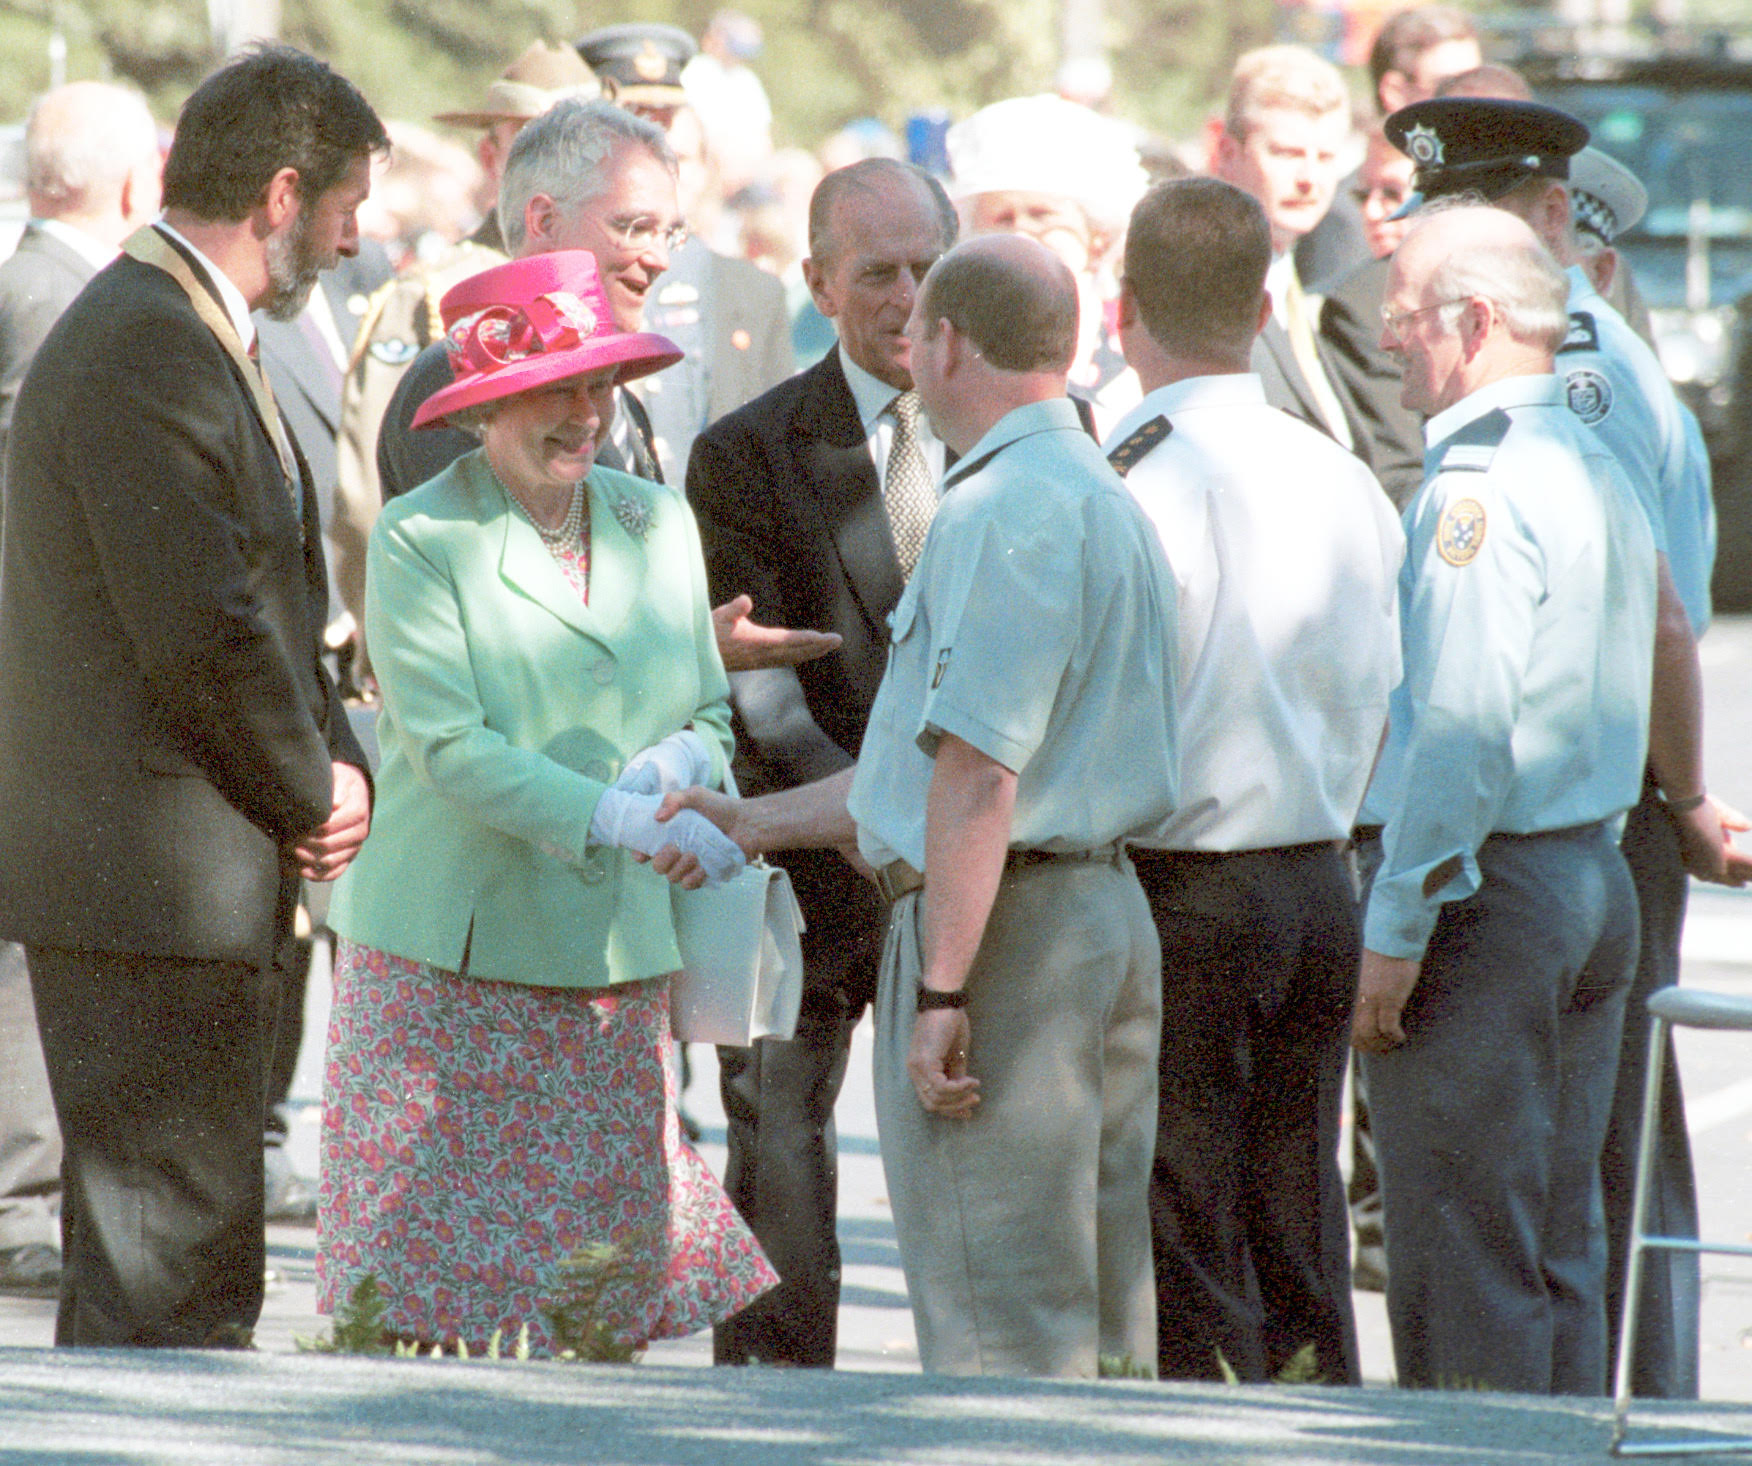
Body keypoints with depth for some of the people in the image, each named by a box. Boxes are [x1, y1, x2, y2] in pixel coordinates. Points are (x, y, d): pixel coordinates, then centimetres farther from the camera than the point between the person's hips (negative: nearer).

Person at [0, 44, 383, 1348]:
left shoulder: (193, 338, 18)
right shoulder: (145, 349, -17)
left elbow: (268, 605, 23)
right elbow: (200, 629, -22)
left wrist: (335, 765, 6)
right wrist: (313, 793, -7)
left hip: (167, 890, 11)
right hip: (154, 889, -11)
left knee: (142, 1273, 15)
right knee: (175, 1285, -10)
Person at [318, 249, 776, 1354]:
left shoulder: (657, 523, 11)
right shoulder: (420, 543, -7)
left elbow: (710, 717, 14)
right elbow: (454, 750, -15)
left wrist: (674, 766, -11)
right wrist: (625, 823, -25)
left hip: (618, 961, 5)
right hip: (454, 966, -5)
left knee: (613, 1296, 2)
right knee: (440, 1311, -6)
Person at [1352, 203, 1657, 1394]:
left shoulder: (1479, 488, -16)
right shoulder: (1601, 472, 14)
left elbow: (1464, 726, -21)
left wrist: (1396, 929, -19)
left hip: (1482, 891, -9)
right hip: (1596, 880, 9)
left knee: (1463, 1262, -6)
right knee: (1563, 1244, 13)